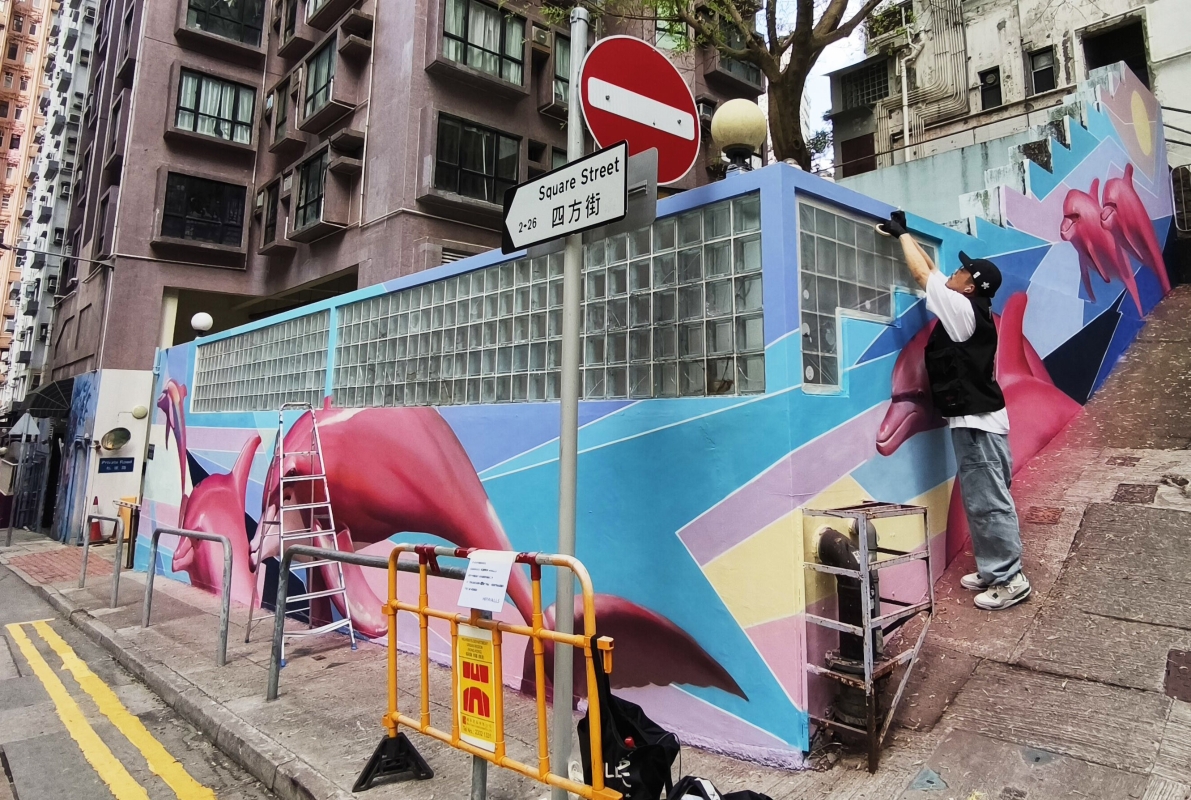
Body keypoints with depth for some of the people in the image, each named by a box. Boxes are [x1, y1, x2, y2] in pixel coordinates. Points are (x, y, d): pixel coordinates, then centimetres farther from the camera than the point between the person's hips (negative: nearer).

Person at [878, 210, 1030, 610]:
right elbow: (933, 272, 20)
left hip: (977, 422, -10)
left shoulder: (964, 309, -14)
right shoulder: (970, 308, 11)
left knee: (988, 502, -5)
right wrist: (904, 234, 24)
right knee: (982, 500, 13)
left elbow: (922, 274, -8)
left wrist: (902, 234, 5)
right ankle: (994, 571, 21)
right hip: (975, 419, 10)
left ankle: (1010, 579, 2)